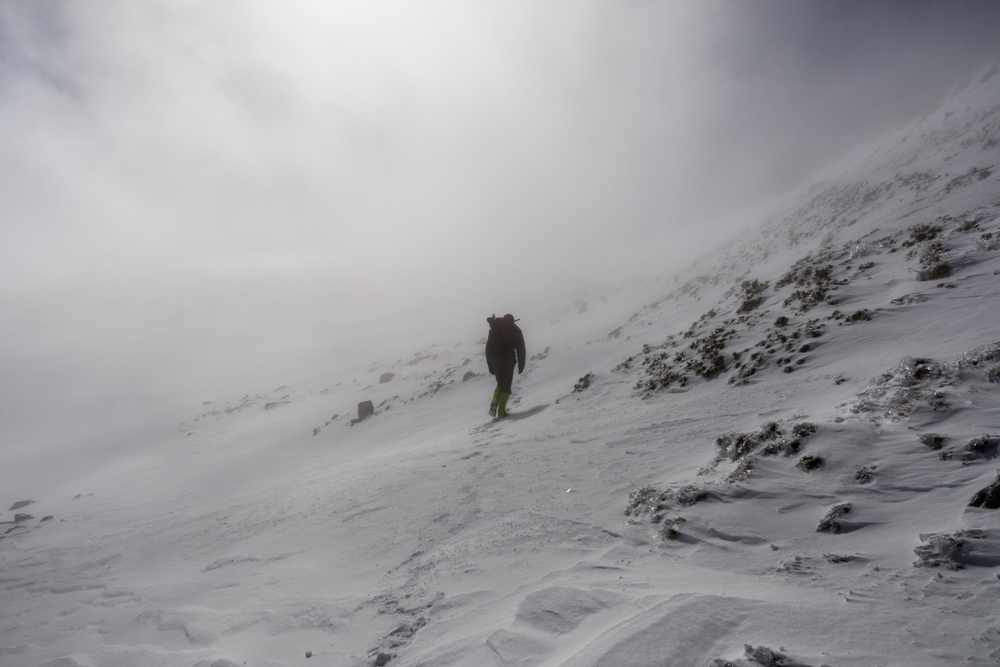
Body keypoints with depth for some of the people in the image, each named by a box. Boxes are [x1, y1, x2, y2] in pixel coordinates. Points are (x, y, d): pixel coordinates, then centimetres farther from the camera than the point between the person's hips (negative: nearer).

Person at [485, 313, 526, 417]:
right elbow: (521, 348, 4)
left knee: (500, 383, 19)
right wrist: (521, 365, 5)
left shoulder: (494, 329, 20)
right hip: (508, 359, -3)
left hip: (495, 358, 3)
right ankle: (501, 410, -6)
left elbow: (488, 348, 16)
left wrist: (491, 367, 17)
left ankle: (494, 402, -5)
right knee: (506, 385, 5)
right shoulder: (515, 330, 12)